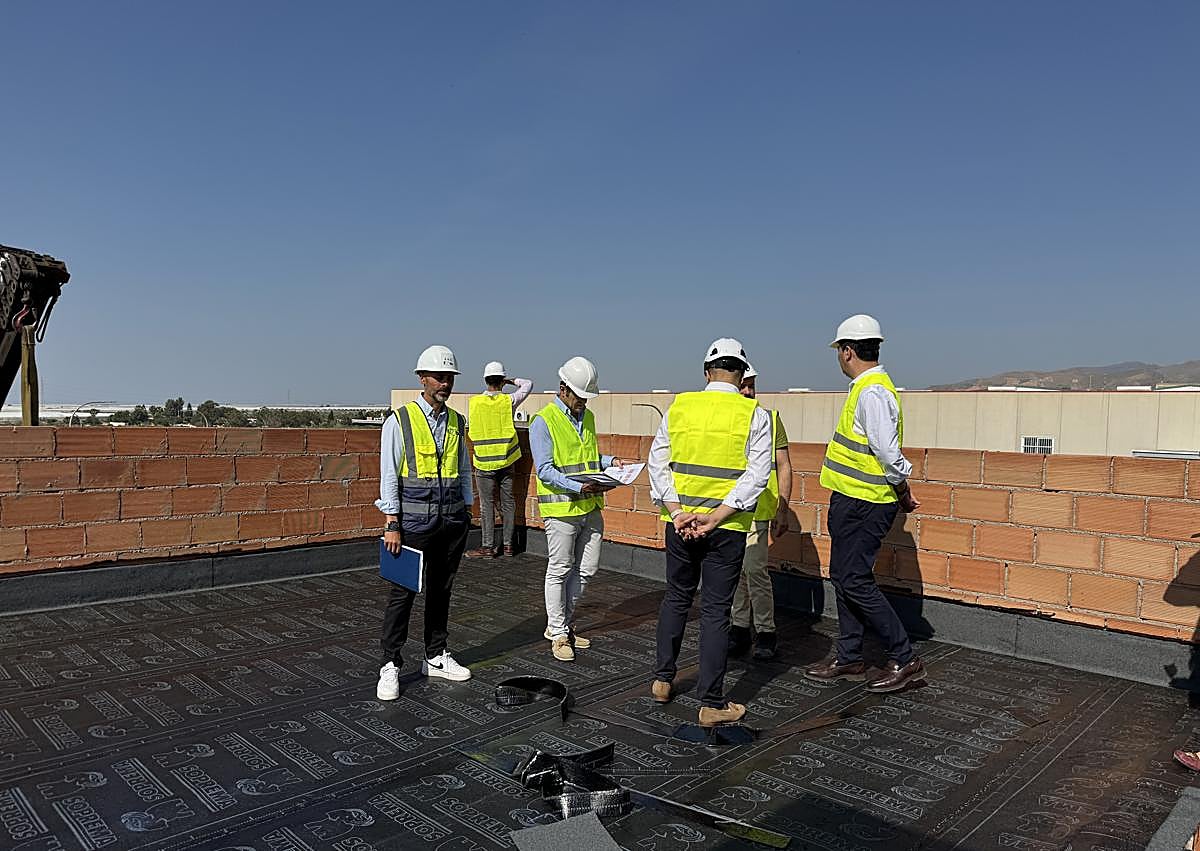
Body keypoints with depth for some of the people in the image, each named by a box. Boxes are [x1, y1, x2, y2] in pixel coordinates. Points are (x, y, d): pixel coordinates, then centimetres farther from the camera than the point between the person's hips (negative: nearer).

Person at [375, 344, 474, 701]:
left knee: (441, 589, 14)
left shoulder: (457, 422, 10)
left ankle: (436, 657, 26)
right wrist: (392, 525, -12)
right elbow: (389, 475, -8)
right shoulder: (399, 420, -6)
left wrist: (466, 512, 12)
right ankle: (390, 666, 9)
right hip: (415, 519, -5)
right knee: (403, 591, -1)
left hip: (452, 518, 5)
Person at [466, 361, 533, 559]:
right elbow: (528, 384, 11)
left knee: (487, 504, 3)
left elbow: (471, 431, 6)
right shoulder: (509, 400, -4)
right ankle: (508, 544, 16)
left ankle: (488, 546, 5)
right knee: (508, 502, 10)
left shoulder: (473, 402, -5)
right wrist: (512, 381, 20)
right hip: (506, 460, 2)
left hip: (484, 461, -1)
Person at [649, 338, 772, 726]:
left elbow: (657, 463, -3)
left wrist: (676, 511, -9)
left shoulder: (679, 407, 3)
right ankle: (712, 703, 11)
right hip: (727, 526, -3)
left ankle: (662, 679, 30)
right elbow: (757, 475, -12)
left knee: (676, 597, 20)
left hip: (680, 521, 3)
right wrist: (715, 517, -15)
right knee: (716, 610, 4)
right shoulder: (754, 414, -4)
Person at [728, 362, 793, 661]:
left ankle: (766, 633, 4)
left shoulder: (770, 419, 3)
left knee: (754, 568, -10)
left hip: (756, 509, -3)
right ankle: (739, 627, 22)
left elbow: (783, 466, 4)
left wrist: (783, 509, -3)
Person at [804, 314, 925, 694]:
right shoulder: (867, 388, 15)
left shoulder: (872, 393, -19)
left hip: (863, 504, -11)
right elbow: (883, 451, 18)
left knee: (854, 581, -5)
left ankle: (904, 659, 6)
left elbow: (888, 452, -23)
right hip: (852, 500, 11)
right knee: (843, 577, 15)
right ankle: (849, 659, 26)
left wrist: (902, 493, -10)